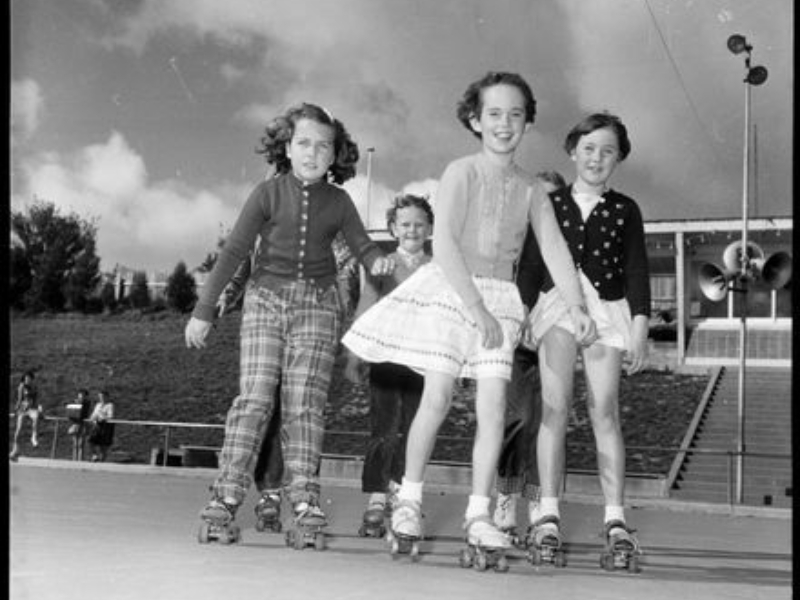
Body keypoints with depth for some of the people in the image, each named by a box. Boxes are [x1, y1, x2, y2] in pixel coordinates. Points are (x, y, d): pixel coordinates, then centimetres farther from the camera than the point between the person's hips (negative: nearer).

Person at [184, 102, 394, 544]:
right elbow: (233, 251, -2)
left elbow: (361, 245, 3)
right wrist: (204, 310, -4)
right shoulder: (269, 193, -2)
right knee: (254, 395, -10)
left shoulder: (338, 202, 4)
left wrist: (377, 261, -24)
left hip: (318, 304, 1)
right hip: (266, 297, -1)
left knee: (304, 402, -4)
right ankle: (227, 493, -7)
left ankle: (304, 496, -4)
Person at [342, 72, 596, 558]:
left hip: (499, 298, 4)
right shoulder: (462, 173, -6)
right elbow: (444, 244, -16)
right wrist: (477, 307, -21)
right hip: (449, 288, -4)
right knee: (438, 397, -6)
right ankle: (410, 498, 13)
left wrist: (577, 306, -14)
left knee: (494, 405, -5)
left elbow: (556, 251, 1)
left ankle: (479, 515, 2)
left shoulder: (531, 191, 7)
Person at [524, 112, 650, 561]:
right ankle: (549, 511, -5)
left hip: (608, 310, 0)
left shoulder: (624, 209, 10)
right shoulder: (550, 203, 10)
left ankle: (615, 516, -1)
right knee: (555, 410, -8)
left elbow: (637, 271, 7)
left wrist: (640, 328, -1)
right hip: (557, 308, 0)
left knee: (605, 414, -4)